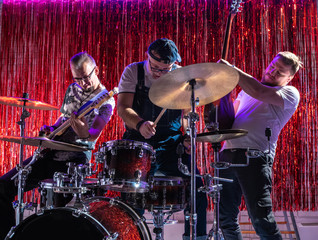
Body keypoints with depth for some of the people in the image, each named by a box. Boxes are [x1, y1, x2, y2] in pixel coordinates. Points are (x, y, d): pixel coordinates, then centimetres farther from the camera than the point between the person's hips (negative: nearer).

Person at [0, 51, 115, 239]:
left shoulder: (106, 101, -7)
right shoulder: (72, 89, 14)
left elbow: (95, 133, -21)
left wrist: (86, 134, -45)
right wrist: (51, 129, 5)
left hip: (76, 159, -7)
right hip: (52, 152, 7)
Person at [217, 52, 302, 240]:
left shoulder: (290, 94, 3)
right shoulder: (248, 89, 26)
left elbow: (260, 93, -16)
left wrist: (231, 69, -10)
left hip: (255, 156, -6)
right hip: (228, 154, 7)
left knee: (262, 220, -12)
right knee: (226, 219, 9)